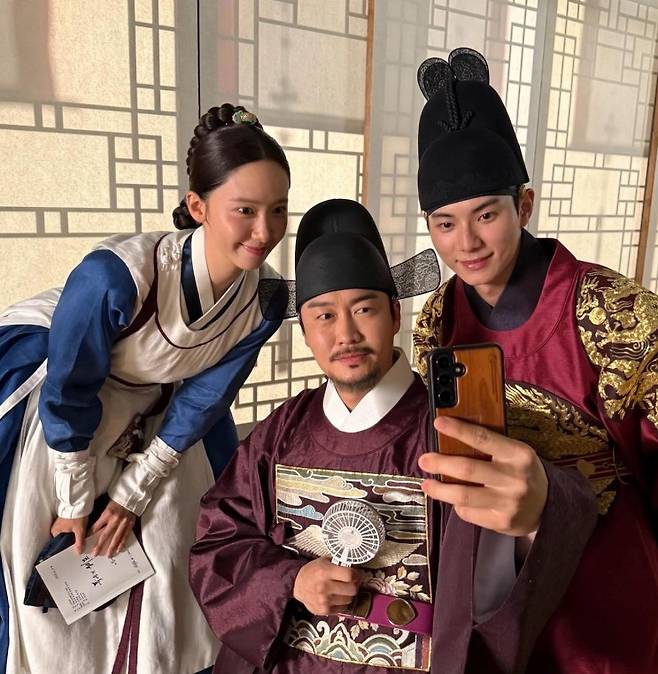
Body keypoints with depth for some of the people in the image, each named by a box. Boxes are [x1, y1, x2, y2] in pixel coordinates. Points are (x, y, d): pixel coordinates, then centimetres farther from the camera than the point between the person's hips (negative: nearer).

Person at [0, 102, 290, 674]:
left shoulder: (264, 298, -22)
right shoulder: (115, 275, -37)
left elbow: (202, 402, -11)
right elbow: (67, 395, -22)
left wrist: (133, 493, -4)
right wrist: (76, 501, -9)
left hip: (157, 422, 4)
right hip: (55, 414, -3)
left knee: (169, 565, 11)